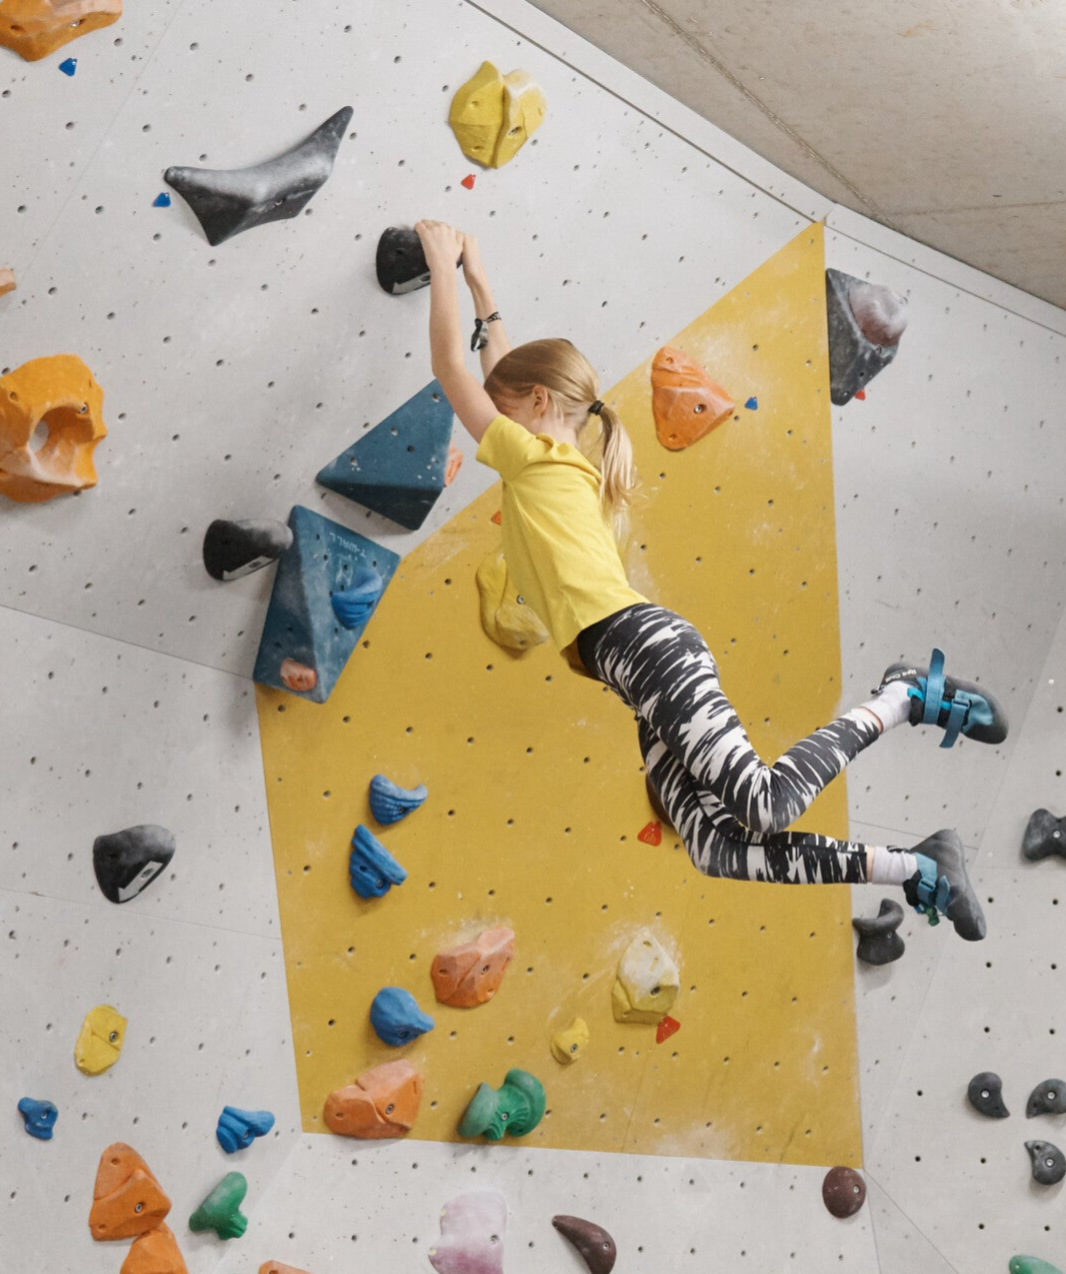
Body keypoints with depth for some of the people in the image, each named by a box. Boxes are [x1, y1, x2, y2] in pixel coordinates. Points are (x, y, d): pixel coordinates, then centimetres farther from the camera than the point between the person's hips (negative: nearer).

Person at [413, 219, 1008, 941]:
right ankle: (918, 872, -5)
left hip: (643, 645, -9)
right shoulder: (564, 468, 27)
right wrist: (479, 284, 43)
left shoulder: (537, 457, 2)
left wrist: (443, 265, 12)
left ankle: (905, 697, -3)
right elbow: (509, 375, 41)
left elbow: (452, 368, 2)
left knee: (763, 802, -19)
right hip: (649, 679, 9)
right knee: (718, 848, -4)